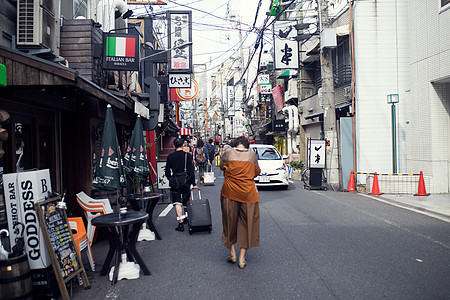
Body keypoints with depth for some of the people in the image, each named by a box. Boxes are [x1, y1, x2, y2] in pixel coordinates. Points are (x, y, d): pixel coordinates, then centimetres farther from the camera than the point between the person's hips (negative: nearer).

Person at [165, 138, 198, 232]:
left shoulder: (170, 156, -3)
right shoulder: (188, 155, -6)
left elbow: (167, 172, 1)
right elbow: (191, 171, -7)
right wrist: (194, 183, -1)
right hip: (186, 183, 1)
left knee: (177, 203, -2)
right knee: (186, 203, 16)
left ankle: (181, 223, -8)